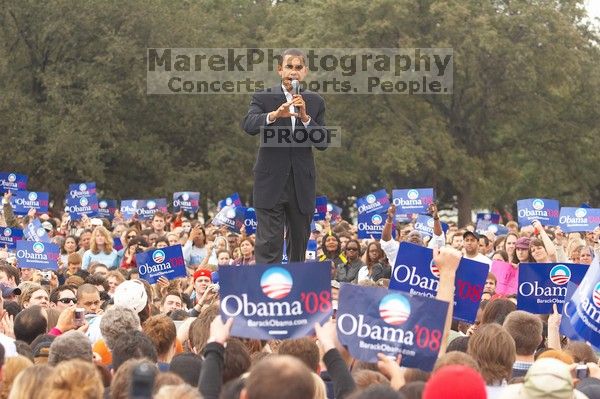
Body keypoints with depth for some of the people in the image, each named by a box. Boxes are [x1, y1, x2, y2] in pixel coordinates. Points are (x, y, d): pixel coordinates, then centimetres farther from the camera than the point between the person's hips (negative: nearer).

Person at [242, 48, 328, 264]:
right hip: (271, 183, -3)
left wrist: (305, 118, -15)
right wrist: (274, 115, -34)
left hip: (302, 185, 3)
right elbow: (248, 125, -16)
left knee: (299, 246, 11)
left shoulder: (315, 102, 9)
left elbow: (323, 142, 1)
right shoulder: (263, 98, 2)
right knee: (268, 246, -9)